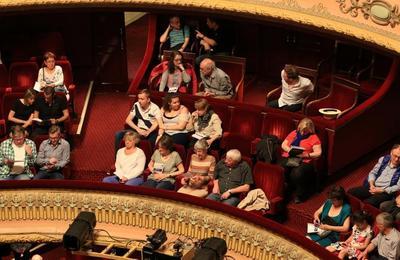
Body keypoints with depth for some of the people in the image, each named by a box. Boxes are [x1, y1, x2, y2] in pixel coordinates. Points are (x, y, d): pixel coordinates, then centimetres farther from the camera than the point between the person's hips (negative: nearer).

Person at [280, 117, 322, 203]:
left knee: (296, 174, -34)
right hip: (288, 158, 4)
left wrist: (306, 155, -16)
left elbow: (318, 153, -2)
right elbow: (283, 145, 17)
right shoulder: (294, 133, 18)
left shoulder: (313, 137, 5)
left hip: (303, 161, -3)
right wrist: (290, 150, -5)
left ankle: (299, 195, -10)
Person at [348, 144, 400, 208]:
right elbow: (373, 173, 12)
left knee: (367, 203, -33)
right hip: (373, 187, 6)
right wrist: (371, 185, -7)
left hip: (385, 193, -6)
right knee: (351, 192, -14)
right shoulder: (383, 159, 6)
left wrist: (381, 190, -17)